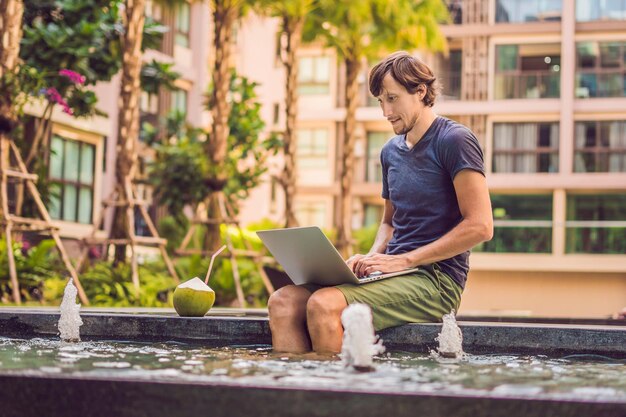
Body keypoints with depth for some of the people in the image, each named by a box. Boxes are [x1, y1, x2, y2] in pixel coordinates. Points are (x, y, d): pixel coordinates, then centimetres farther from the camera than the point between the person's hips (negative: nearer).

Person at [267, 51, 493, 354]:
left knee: (323, 305, -30)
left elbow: (480, 226, -14)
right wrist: (374, 256, 5)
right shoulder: (391, 151, 18)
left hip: (435, 279, -7)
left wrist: (403, 260, -15)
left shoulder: (454, 141, -6)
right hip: (394, 273, 8)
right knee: (283, 301, -13)